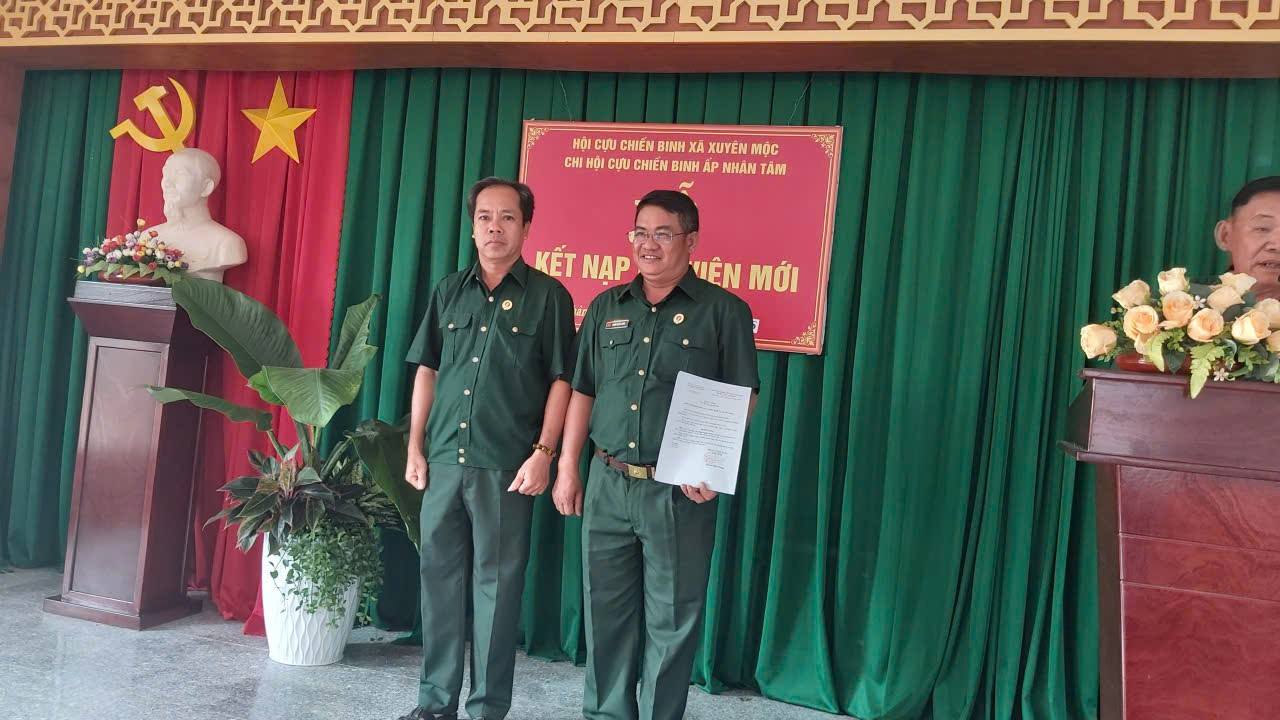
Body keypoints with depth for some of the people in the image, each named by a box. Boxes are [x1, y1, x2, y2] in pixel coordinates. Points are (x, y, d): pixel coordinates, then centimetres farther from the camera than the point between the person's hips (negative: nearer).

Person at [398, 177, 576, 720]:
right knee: (439, 576, 10)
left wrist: (543, 453, -11)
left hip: (507, 465, -4)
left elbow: (561, 381, -3)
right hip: (444, 459, 4)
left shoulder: (548, 296, 0)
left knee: (496, 583, 3)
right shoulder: (449, 292, 12)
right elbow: (427, 371, 13)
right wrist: (415, 447, 8)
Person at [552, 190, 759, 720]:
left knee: (671, 619, 5)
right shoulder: (607, 307, 10)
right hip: (607, 483, 4)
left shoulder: (724, 311, -2)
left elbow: (741, 399, -4)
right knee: (605, 610, 12)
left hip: (680, 492, -4)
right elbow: (582, 393, 13)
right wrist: (567, 469, 9)